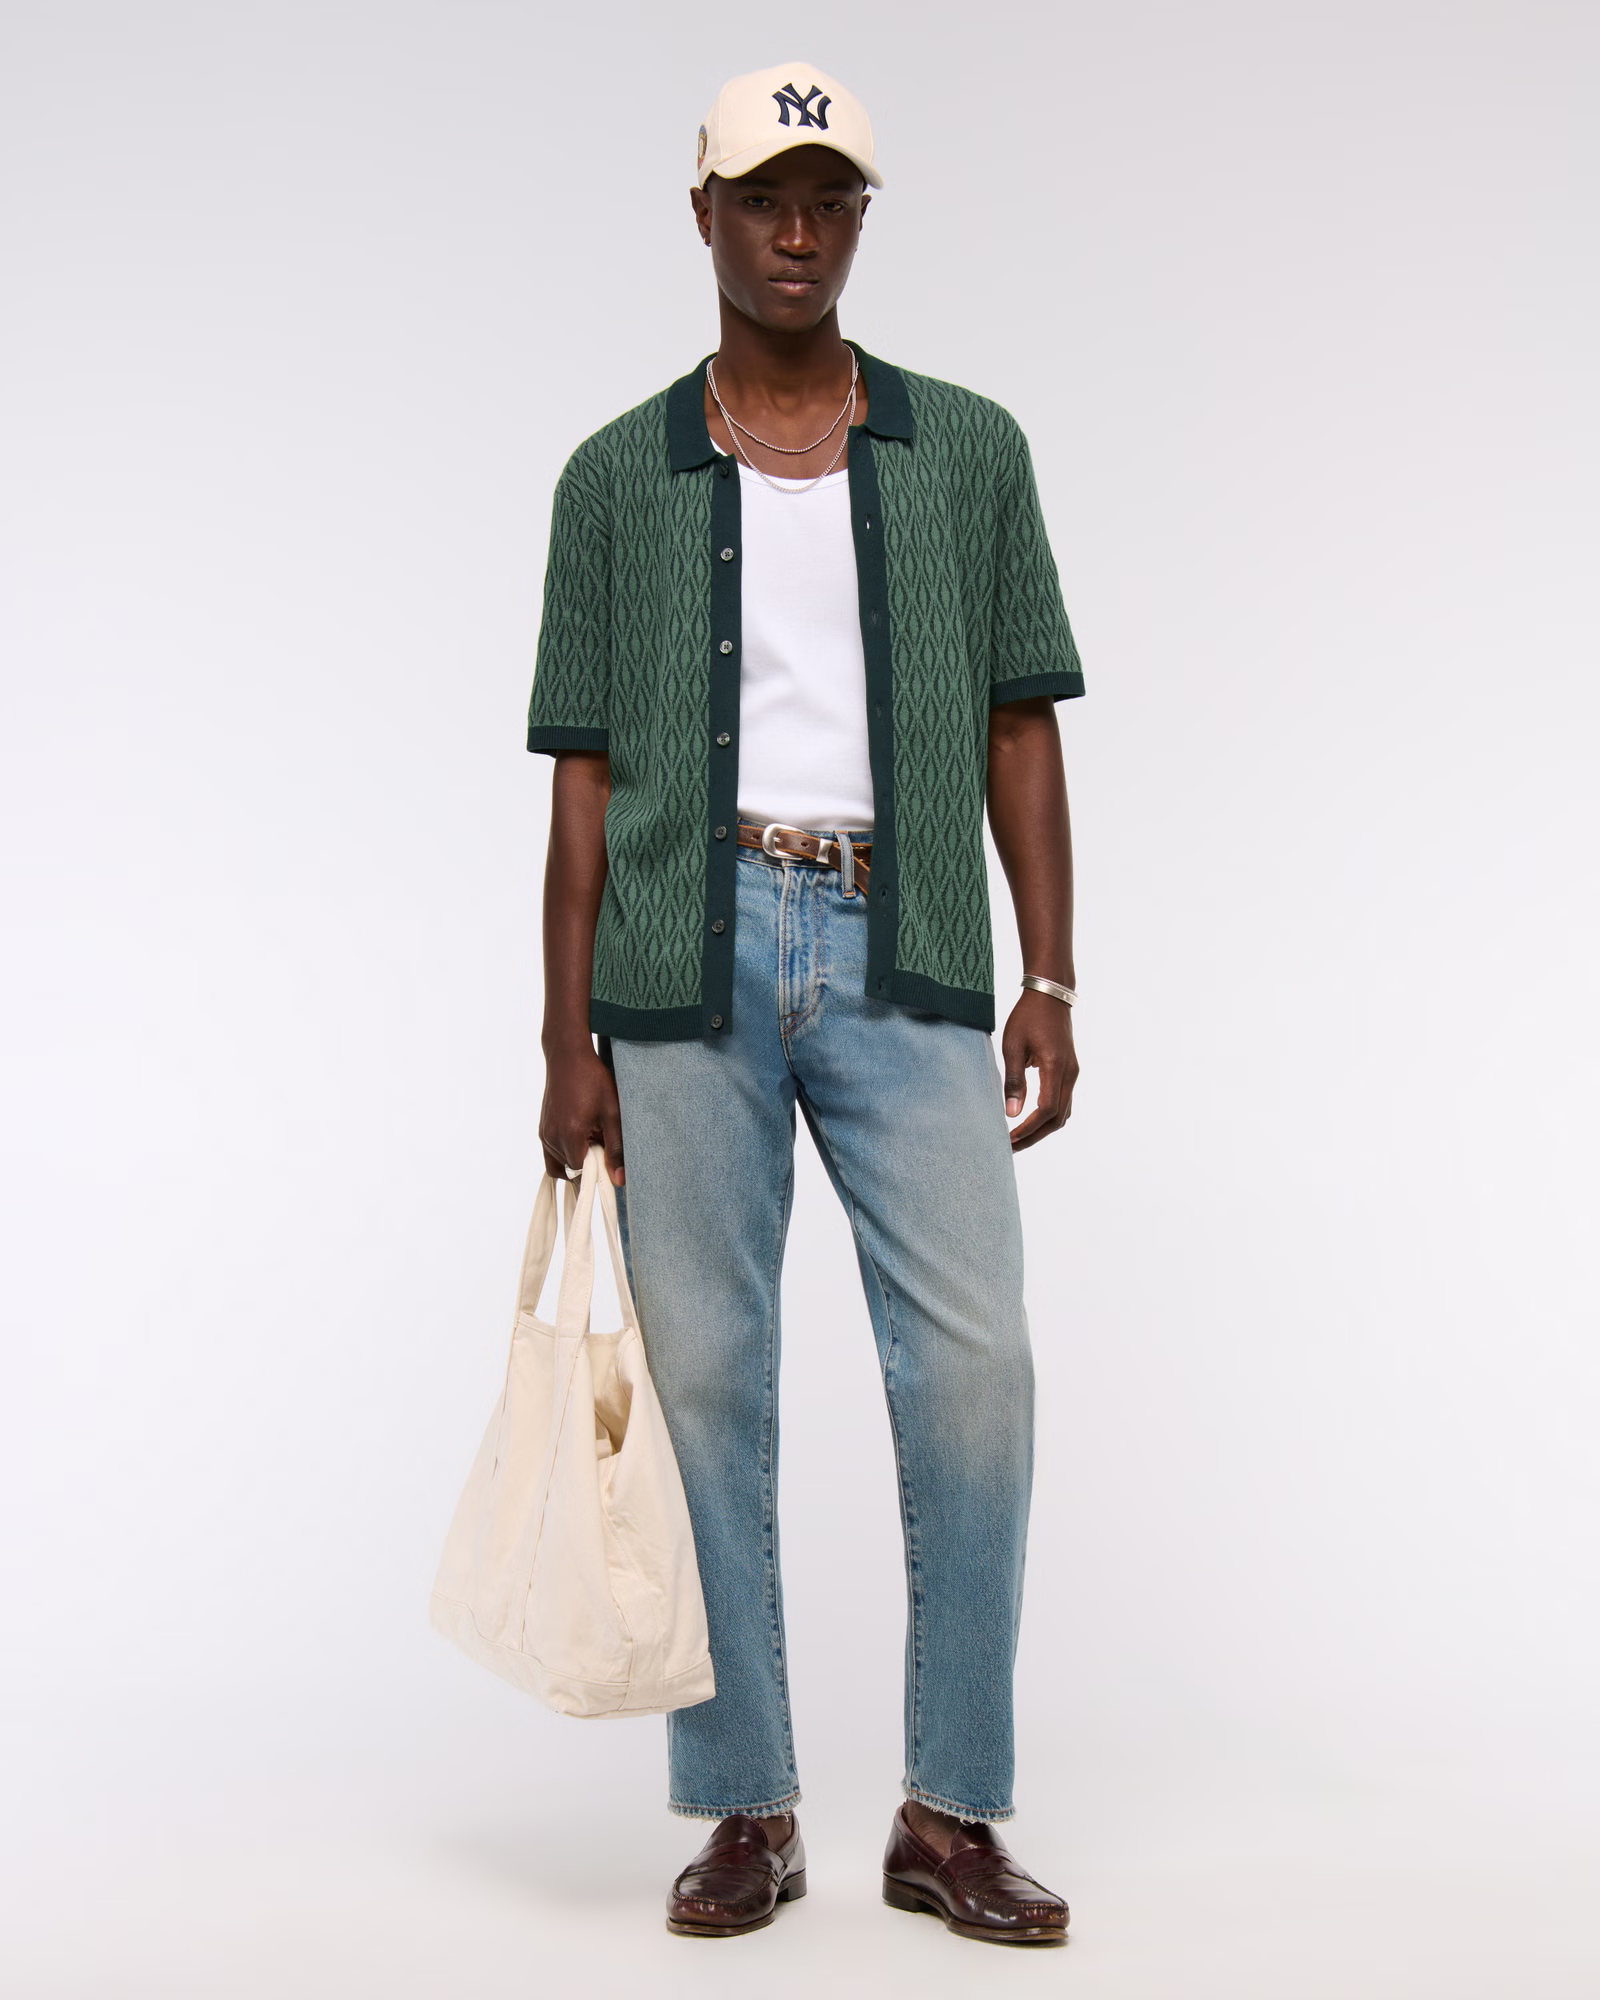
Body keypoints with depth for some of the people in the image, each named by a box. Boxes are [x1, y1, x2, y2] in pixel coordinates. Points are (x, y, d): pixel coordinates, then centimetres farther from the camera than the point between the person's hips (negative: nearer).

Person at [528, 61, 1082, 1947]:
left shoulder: (969, 450, 13)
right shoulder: (618, 477, 12)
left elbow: (1021, 727, 10)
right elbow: (586, 770, 8)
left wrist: (1048, 981, 1)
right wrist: (568, 1037, 2)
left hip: (902, 954, 0)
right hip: (689, 953, 0)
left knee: (972, 1362, -7)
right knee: (705, 1373, 2)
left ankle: (952, 1813, 7)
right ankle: (746, 1810, 14)